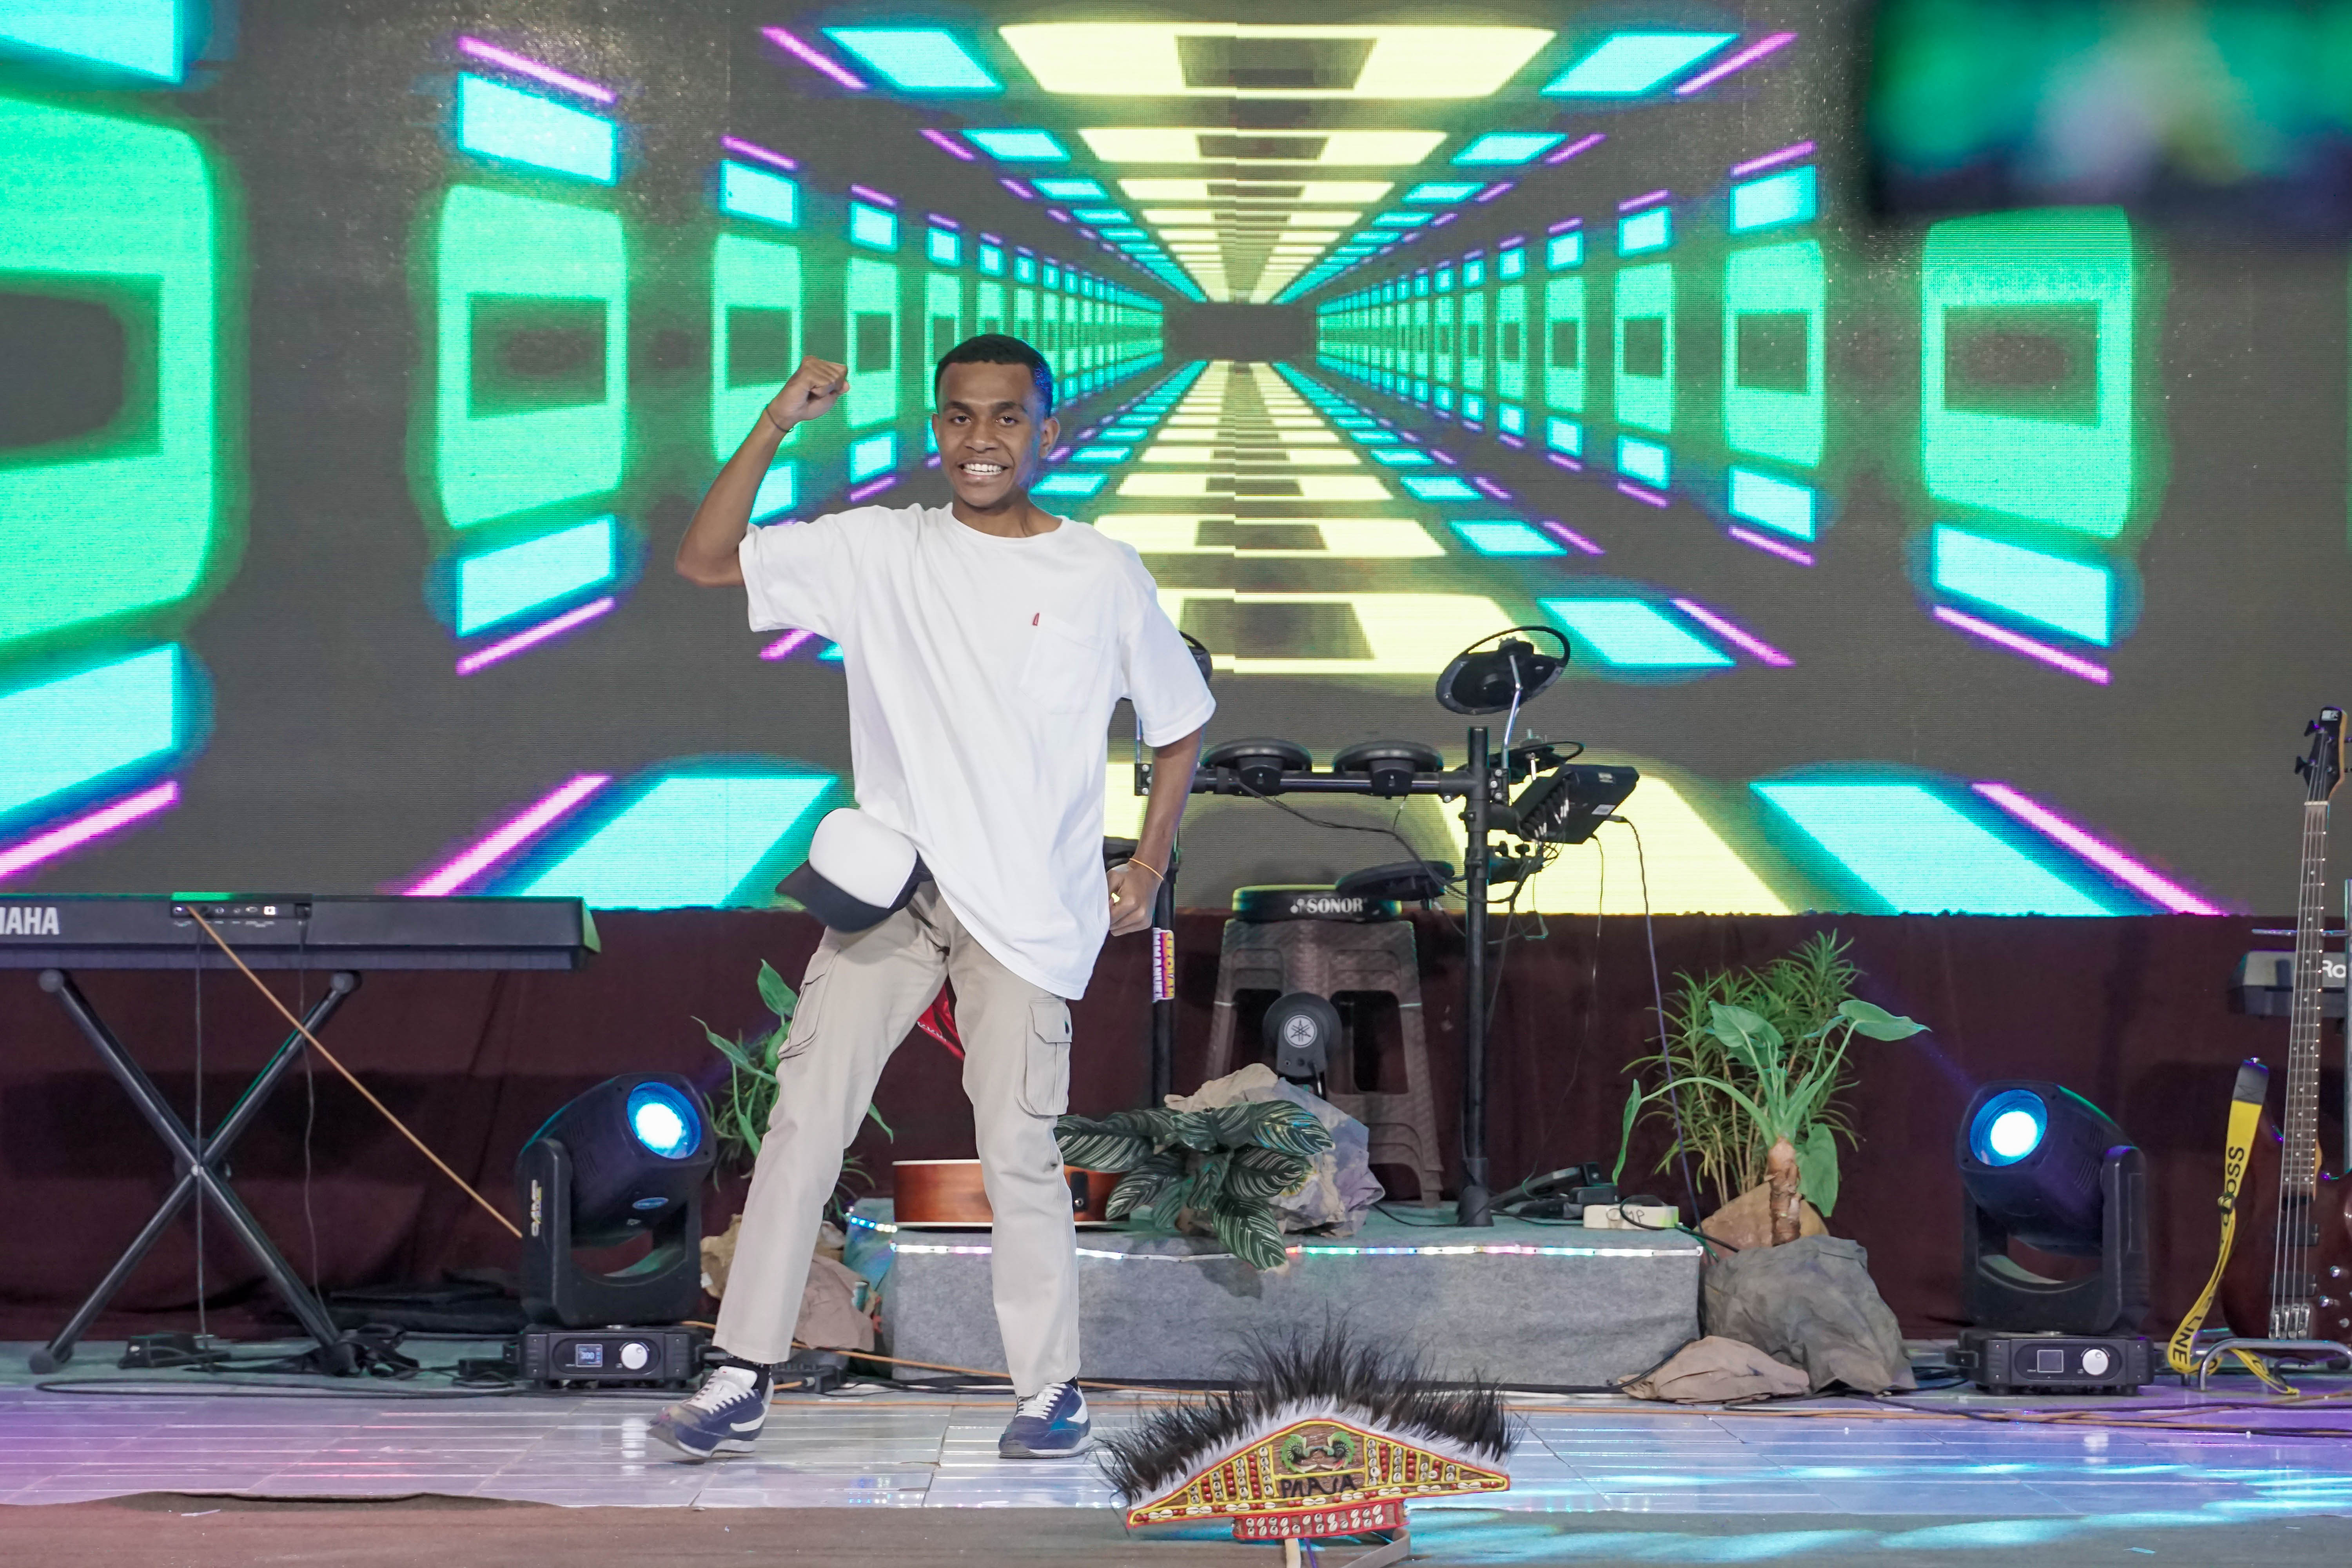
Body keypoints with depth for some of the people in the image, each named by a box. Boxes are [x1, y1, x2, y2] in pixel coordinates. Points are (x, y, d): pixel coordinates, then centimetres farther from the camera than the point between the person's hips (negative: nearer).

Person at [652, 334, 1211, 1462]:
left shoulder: (1105, 577, 4)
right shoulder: (878, 553, 6)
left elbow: (1179, 723, 16)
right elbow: (705, 561, 1)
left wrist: (1147, 872, 10)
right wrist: (775, 429, -9)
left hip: (1031, 907, -2)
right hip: (893, 879, 2)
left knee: (1017, 1143, -7)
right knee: (807, 1108, -7)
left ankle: (1051, 1386, 9)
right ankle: (743, 1378, -6)